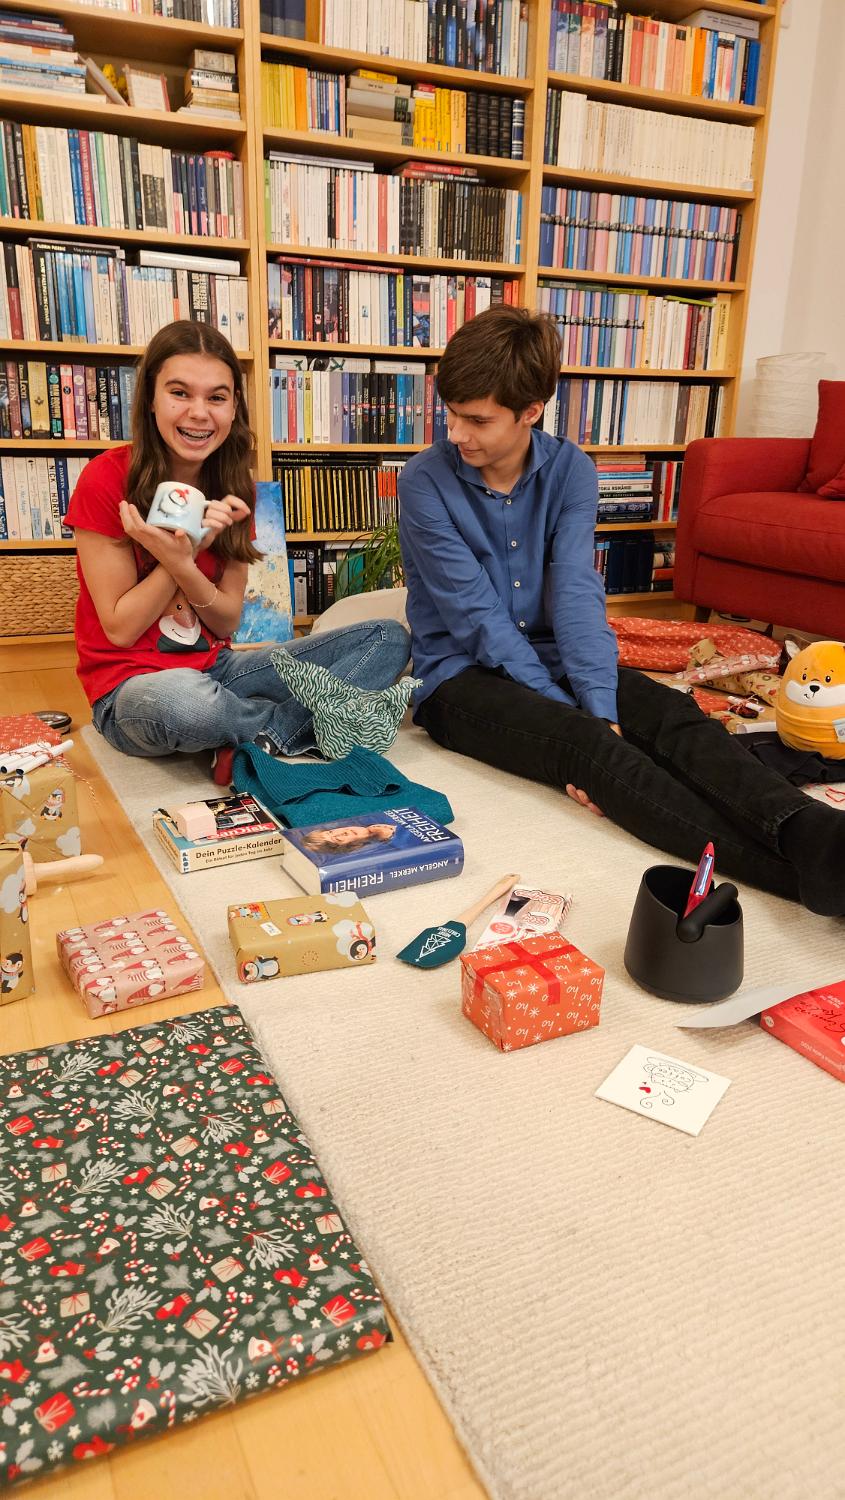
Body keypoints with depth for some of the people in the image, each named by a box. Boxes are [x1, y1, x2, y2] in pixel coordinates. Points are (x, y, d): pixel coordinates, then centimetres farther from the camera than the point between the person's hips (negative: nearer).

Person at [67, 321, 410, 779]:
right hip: (131, 686, -5)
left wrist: (181, 564, -19)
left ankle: (264, 739, -23)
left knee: (389, 638, -5)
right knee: (187, 700, -44)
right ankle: (319, 714, -14)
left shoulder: (234, 490, 4)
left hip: (215, 668, 6)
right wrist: (187, 550, -17)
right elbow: (120, 629, -9)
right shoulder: (106, 480, -11)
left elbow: (228, 622, 1)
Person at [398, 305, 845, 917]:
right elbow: (478, 615, -17)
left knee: (674, 714, -25)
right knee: (587, 747, -32)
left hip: (548, 657, 4)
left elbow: (577, 592, -12)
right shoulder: (425, 482, -11)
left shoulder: (571, 470, 0)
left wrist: (601, 708, -29)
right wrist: (576, 720, -23)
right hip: (461, 673, -4)